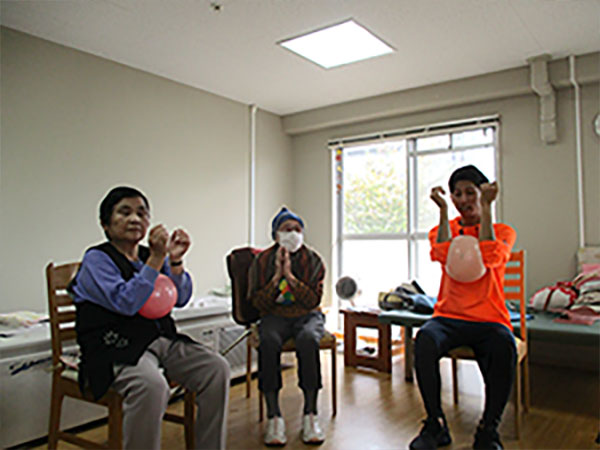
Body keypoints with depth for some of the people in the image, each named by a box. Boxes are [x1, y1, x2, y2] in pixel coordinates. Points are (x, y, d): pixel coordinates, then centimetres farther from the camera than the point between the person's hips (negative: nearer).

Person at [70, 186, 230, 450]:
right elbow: (127, 303, -19)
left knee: (217, 368, -11)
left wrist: (175, 261, -7)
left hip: (163, 340, 6)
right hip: (117, 348, -6)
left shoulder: (152, 255, 14)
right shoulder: (97, 259, -3)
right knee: (152, 385, -36)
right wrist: (156, 258, -20)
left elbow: (180, 299, 8)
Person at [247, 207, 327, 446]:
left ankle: (310, 413, -23)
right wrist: (277, 276, -14)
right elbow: (257, 302, -2)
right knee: (268, 341, -34)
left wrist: (290, 275, -16)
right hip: (275, 316, 0)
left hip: (307, 315, 0)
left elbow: (313, 300, -7)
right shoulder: (261, 260, 1)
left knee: (308, 339, -35)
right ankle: (273, 415, -25)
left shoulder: (313, 260, 1)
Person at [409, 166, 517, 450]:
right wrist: (443, 210, -8)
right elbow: (443, 255, -9)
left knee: (504, 347, -34)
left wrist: (486, 207, -10)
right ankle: (435, 425, -14)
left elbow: (489, 257, -13)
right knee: (424, 339, -32)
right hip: (449, 317, 1)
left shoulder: (503, 232, 10)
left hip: (489, 320, -1)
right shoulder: (443, 230, 14)